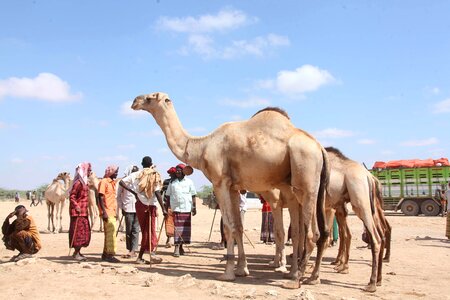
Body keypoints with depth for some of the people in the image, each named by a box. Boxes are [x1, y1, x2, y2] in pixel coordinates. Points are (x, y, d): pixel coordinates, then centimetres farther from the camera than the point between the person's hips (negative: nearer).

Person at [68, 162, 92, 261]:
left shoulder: (84, 182, 16)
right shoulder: (78, 182, -14)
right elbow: (72, 196, -17)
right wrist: (76, 206, -24)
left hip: (84, 211, 10)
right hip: (78, 212, -10)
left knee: (85, 231, 11)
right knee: (79, 231, -7)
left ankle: (78, 252, 18)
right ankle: (76, 253, 0)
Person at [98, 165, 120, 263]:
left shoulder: (112, 182, 17)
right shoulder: (104, 182, -9)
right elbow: (100, 197, -15)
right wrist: (104, 212, -21)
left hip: (112, 212, 9)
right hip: (107, 212, -9)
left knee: (109, 233, 10)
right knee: (111, 233, -12)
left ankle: (106, 254, 15)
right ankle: (109, 255, -10)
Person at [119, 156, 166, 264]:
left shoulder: (136, 175, 2)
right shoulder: (155, 175, -6)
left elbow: (121, 182, -3)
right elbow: (157, 193, -13)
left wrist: (133, 192, 3)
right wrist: (163, 209, -13)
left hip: (140, 204, 3)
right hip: (151, 206, -3)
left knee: (145, 231, 9)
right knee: (150, 230, 7)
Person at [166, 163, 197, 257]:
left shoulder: (189, 182, 6)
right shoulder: (172, 182, 8)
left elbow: (193, 195, 7)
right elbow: (168, 195, 10)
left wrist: (194, 207, 2)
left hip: (187, 208, 1)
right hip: (176, 208, -1)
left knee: (185, 228, 6)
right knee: (177, 228, -7)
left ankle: (181, 247, 19)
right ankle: (177, 248, -9)